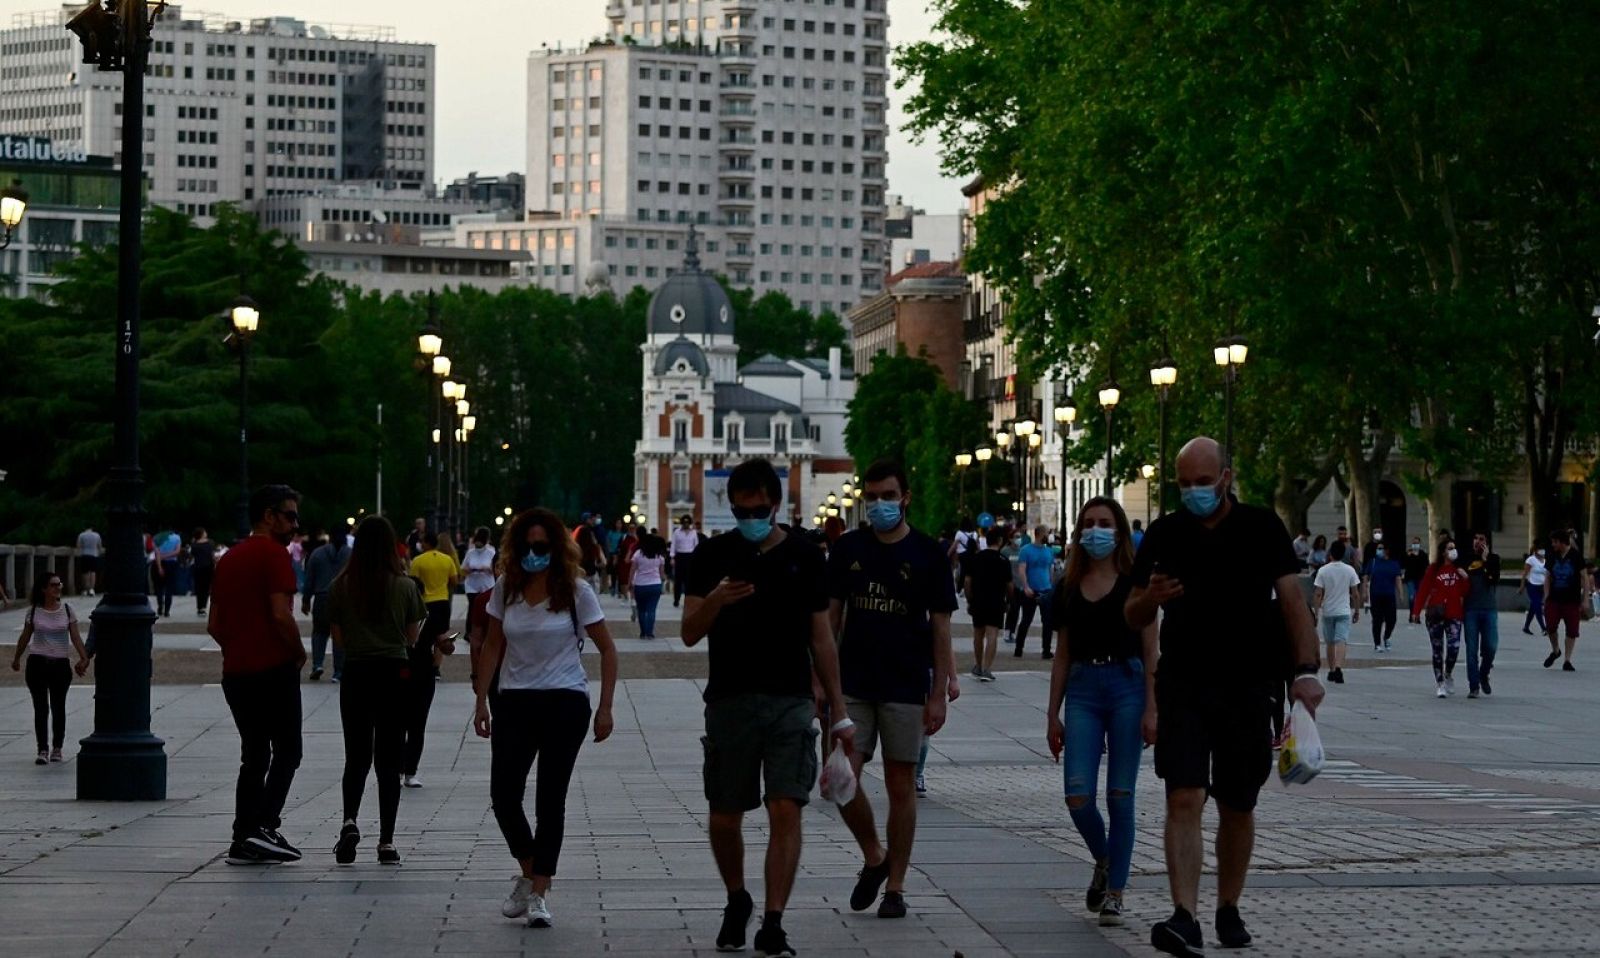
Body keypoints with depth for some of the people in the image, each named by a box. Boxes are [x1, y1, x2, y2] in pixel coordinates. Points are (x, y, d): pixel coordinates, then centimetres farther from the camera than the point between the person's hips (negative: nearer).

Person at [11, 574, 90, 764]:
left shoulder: (66, 610, 1)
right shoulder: (34, 611, 0)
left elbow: (75, 637, -1)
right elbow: (25, 637, 11)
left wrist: (84, 658, -12)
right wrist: (16, 659, 17)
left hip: (60, 663, 1)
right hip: (38, 663, -1)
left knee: (58, 708, 7)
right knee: (40, 708, -3)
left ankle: (57, 748, 17)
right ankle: (42, 750, -3)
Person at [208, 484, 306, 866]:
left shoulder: (229, 559, 16)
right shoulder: (273, 553, -10)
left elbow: (214, 625, 16)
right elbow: (281, 615, -19)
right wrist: (299, 652, -6)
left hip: (236, 673, 8)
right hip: (274, 670, -7)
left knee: (253, 757, 12)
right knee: (286, 752, 0)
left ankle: (244, 840, 8)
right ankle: (264, 827, -13)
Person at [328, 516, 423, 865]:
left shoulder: (340, 587, -3)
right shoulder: (405, 587, -5)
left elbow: (338, 639, 1)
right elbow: (412, 638, 2)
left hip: (355, 674, 1)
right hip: (394, 674, -1)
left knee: (356, 757, 11)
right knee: (389, 761, 5)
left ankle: (350, 821, -13)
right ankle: (386, 842, 2)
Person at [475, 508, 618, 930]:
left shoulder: (576, 590, -5)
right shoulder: (506, 589, 4)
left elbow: (607, 649, 0)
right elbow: (493, 646, 13)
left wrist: (605, 707, -5)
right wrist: (482, 701, 8)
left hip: (564, 704, -3)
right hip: (514, 702, 3)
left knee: (550, 799, -1)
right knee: (503, 795, -2)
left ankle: (538, 894, 2)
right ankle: (528, 874, 21)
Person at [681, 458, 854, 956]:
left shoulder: (805, 558, 6)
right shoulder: (713, 555, 4)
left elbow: (821, 639, 10)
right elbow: (690, 633, 1)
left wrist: (839, 712, 8)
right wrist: (714, 601, -21)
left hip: (791, 703, 0)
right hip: (729, 702, 1)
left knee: (785, 810, -12)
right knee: (724, 816, 7)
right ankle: (737, 901, 31)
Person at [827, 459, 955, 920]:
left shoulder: (927, 555, -1)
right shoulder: (847, 549, 5)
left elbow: (941, 627, 0)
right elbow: (831, 616, 10)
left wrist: (939, 694, -5)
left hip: (906, 688, -2)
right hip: (852, 686, 2)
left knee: (900, 786, 2)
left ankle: (895, 886, 12)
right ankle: (873, 858, 17)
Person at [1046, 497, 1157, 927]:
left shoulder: (1135, 583, 1)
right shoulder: (1068, 587, 11)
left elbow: (1149, 652, -1)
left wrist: (1151, 709, -8)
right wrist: (1053, 714, 11)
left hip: (1126, 686, -3)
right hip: (1083, 689, 3)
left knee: (1120, 796, 0)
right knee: (1078, 796, -7)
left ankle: (1114, 890, 9)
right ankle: (1103, 861, 22)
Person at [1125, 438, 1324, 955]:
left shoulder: (1262, 528, 2)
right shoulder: (1164, 534, 6)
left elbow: (1292, 599, -4)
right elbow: (1133, 617, 10)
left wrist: (1305, 669, -16)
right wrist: (1151, 597, -14)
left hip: (1247, 685, 0)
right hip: (1183, 685, 0)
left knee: (1237, 807, 9)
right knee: (1184, 800, -13)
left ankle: (1228, 910, 24)